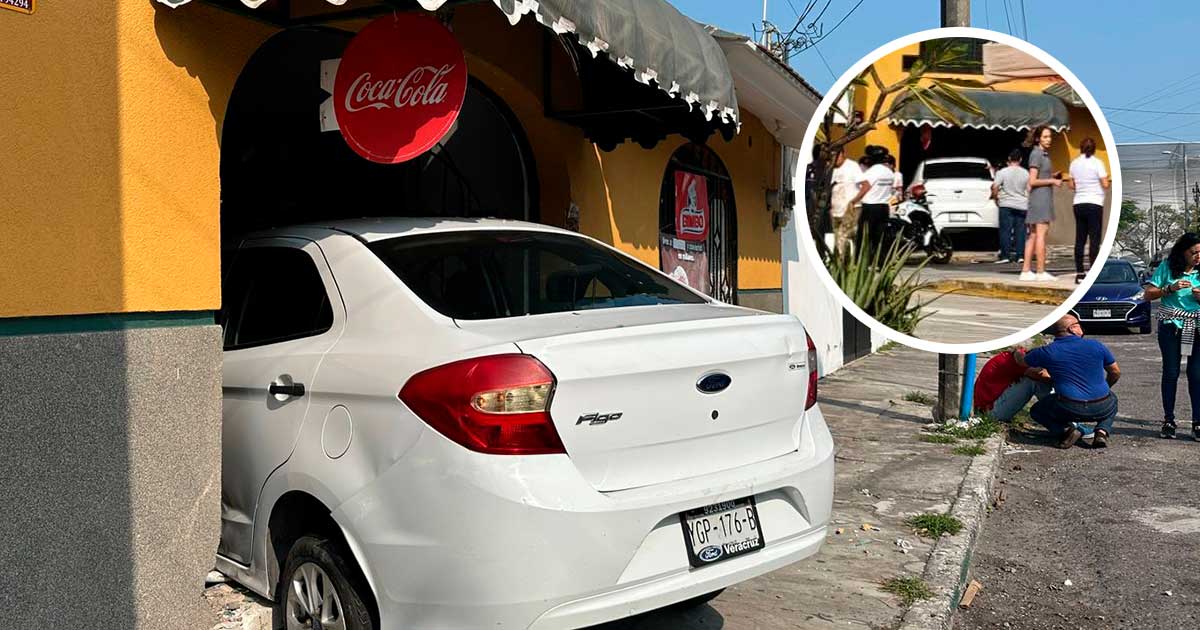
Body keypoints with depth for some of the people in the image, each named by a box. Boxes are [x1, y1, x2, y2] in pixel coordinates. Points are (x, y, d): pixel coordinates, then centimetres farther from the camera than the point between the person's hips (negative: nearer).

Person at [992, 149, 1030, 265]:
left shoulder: (1003, 172, -6)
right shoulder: (1025, 173, 4)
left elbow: (995, 187, -11)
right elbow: (1029, 190, 7)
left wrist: (996, 198, 4)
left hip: (1006, 205, -3)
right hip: (1022, 206, 3)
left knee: (1005, 230, -2)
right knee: (1020, 230, 5)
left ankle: (1005, 255, -5)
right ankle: (1020, 255, 3)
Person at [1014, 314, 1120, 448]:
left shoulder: (1047, 352, 0)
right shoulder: (1096, 346, 5)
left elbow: (1022, 361, 19)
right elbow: (1116, 373, 16)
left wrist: (1017, 353, 43)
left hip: (1069, 409, -2)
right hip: (1101, 409, 2)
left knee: (1037, 411, 24)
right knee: (1112, 399, 37)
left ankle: (1066, 429, -3)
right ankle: (1102, 430, 9)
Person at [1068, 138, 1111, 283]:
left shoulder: (1074, 163, 6)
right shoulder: (1097, 163, -7)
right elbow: (1105, 184, -9)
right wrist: (1107, 179, 12)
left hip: (1078, 204, 4)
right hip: (1094, 204, -4)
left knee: (1080, 239, 7)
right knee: (1094, 240, -3)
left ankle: (1079, 274, 7)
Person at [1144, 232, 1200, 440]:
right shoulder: (1167, 267, 1)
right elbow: (1149, 294, -1)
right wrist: (1171, 288, -14)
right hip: (1171, 326, -1)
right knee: (1171, 373, 3)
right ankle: (1168, 421, 10)